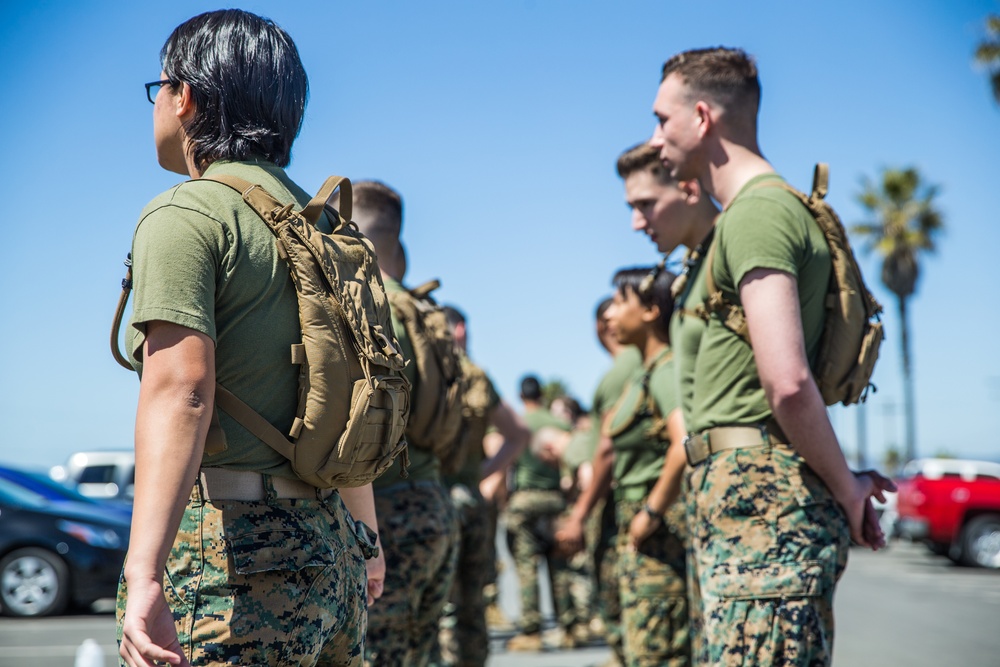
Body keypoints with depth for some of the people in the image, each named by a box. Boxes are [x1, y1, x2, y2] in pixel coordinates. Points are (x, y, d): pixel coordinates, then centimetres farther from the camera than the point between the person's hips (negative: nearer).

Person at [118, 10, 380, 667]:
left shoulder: (187, 213, -8)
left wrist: (145, 574, -28)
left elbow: (181, 391, -22)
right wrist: (363, 538, 34)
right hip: (328, 549, 8)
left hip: (224, 549, -8)